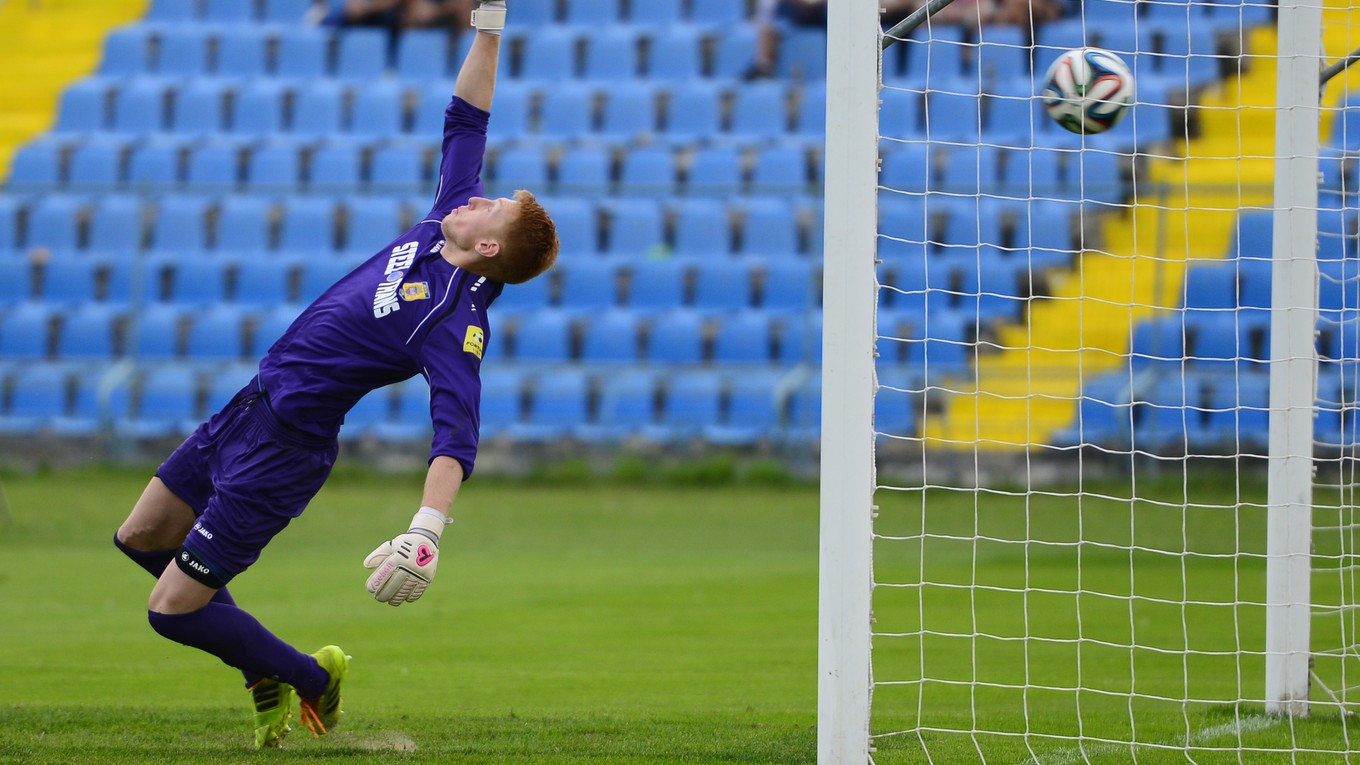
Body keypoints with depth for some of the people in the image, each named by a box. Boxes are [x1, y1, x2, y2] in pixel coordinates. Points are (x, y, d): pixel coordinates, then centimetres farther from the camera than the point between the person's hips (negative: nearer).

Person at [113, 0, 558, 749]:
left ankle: (308, 677, 15)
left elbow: (455, 434, -36)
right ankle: (264, 669, 31)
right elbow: (463, 123, 8)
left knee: (172, 608, -7)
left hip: (282, 449, -9)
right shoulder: (442, 224, -2)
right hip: (251, 406, 9)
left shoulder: (457, 322, -25)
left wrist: (427, 529, -49)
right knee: (139, 538, 21)